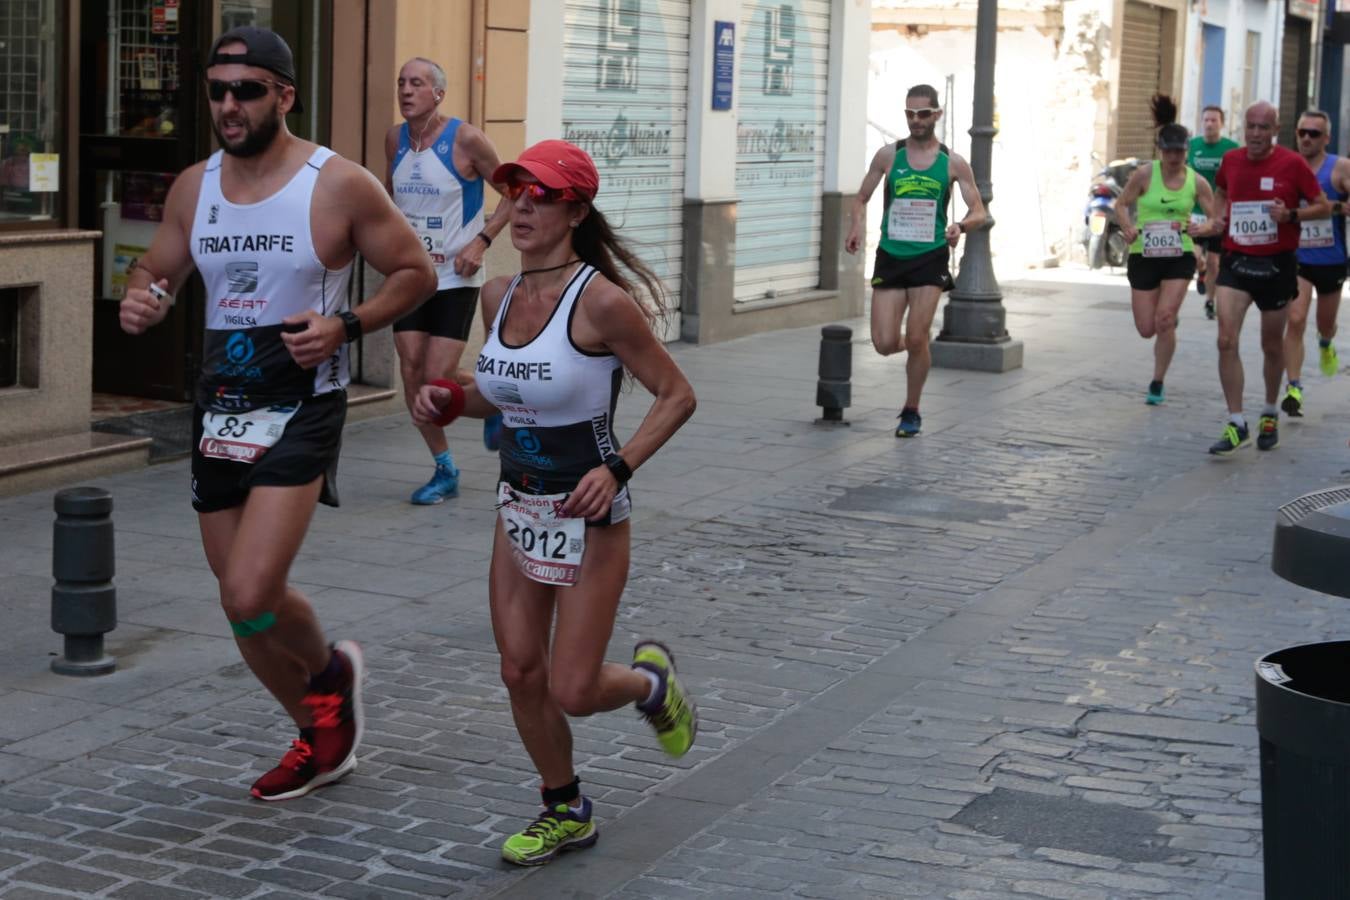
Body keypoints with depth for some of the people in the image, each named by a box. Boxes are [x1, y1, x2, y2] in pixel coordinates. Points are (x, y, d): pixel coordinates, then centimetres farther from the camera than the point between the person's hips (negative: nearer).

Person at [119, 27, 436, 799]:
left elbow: (417, 273, -3)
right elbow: (158, 273, 17)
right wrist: (142, 302, -7)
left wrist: (345, 327, -18)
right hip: (220, 409, 6)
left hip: (301, 410, -6)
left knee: (250, 596, -20)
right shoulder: (194, 187, 5)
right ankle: (322, 741, 33)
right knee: (244, 606, 12)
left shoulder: (339, 185, -10)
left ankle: (332, 672, 13)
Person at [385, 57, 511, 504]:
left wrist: (482, 240, -15)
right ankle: (445, 470, 15)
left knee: (437, 379, -11)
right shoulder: (395, 139, 4)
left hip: (455, 278, -5)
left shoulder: (466, 139, -13)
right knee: (412, 375, 1)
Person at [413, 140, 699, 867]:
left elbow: (676, 395, -13)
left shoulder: (601, 301, -19)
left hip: (587, 516, -6)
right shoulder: (497, 297, 1)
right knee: (521, 675, 8)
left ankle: (651, 681, 31)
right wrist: (452, 402, -2)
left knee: (572, 691, -3)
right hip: (518, 509, 6)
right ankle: (565, 812, 29)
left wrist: (617, 468, -24)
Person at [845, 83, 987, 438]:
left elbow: (978, 212, 2)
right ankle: (913, 346, 32)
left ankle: (911, 412, 13)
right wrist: (856, 229, -10)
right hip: (890, 257, 1)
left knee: (916, 339, -7)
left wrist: (960, 226, -20)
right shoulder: (888, 155, 2)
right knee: (885, 344, -6)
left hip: (930, 258, -1)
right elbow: (861, 200, 10)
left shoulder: (953, 163, 0)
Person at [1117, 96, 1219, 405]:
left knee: (1164, 320, -14)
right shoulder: (1144, 175, -6)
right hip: (1144, 255, 0)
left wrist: (1202, 228, -18)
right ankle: (1170, 321, 43)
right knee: (1146, 329, 3)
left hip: (1180, 257, 0)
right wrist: (1128, 226, -16)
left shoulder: (1197, 182, -1)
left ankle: (1157, 385, 2)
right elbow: (1121, 204, 5)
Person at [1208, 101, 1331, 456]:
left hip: (1277, 264, -2)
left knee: (1272, 345, 12)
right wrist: (1218, 216, 5)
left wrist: (1290, 215, -20)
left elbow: (1324, 207, -3)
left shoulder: (1292, 164, -8)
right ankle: (1236, 426, -11)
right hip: (1236, 261, 2)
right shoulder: (1231, 160, 3)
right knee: (1226, 340, -14)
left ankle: (1270, 415, 34)